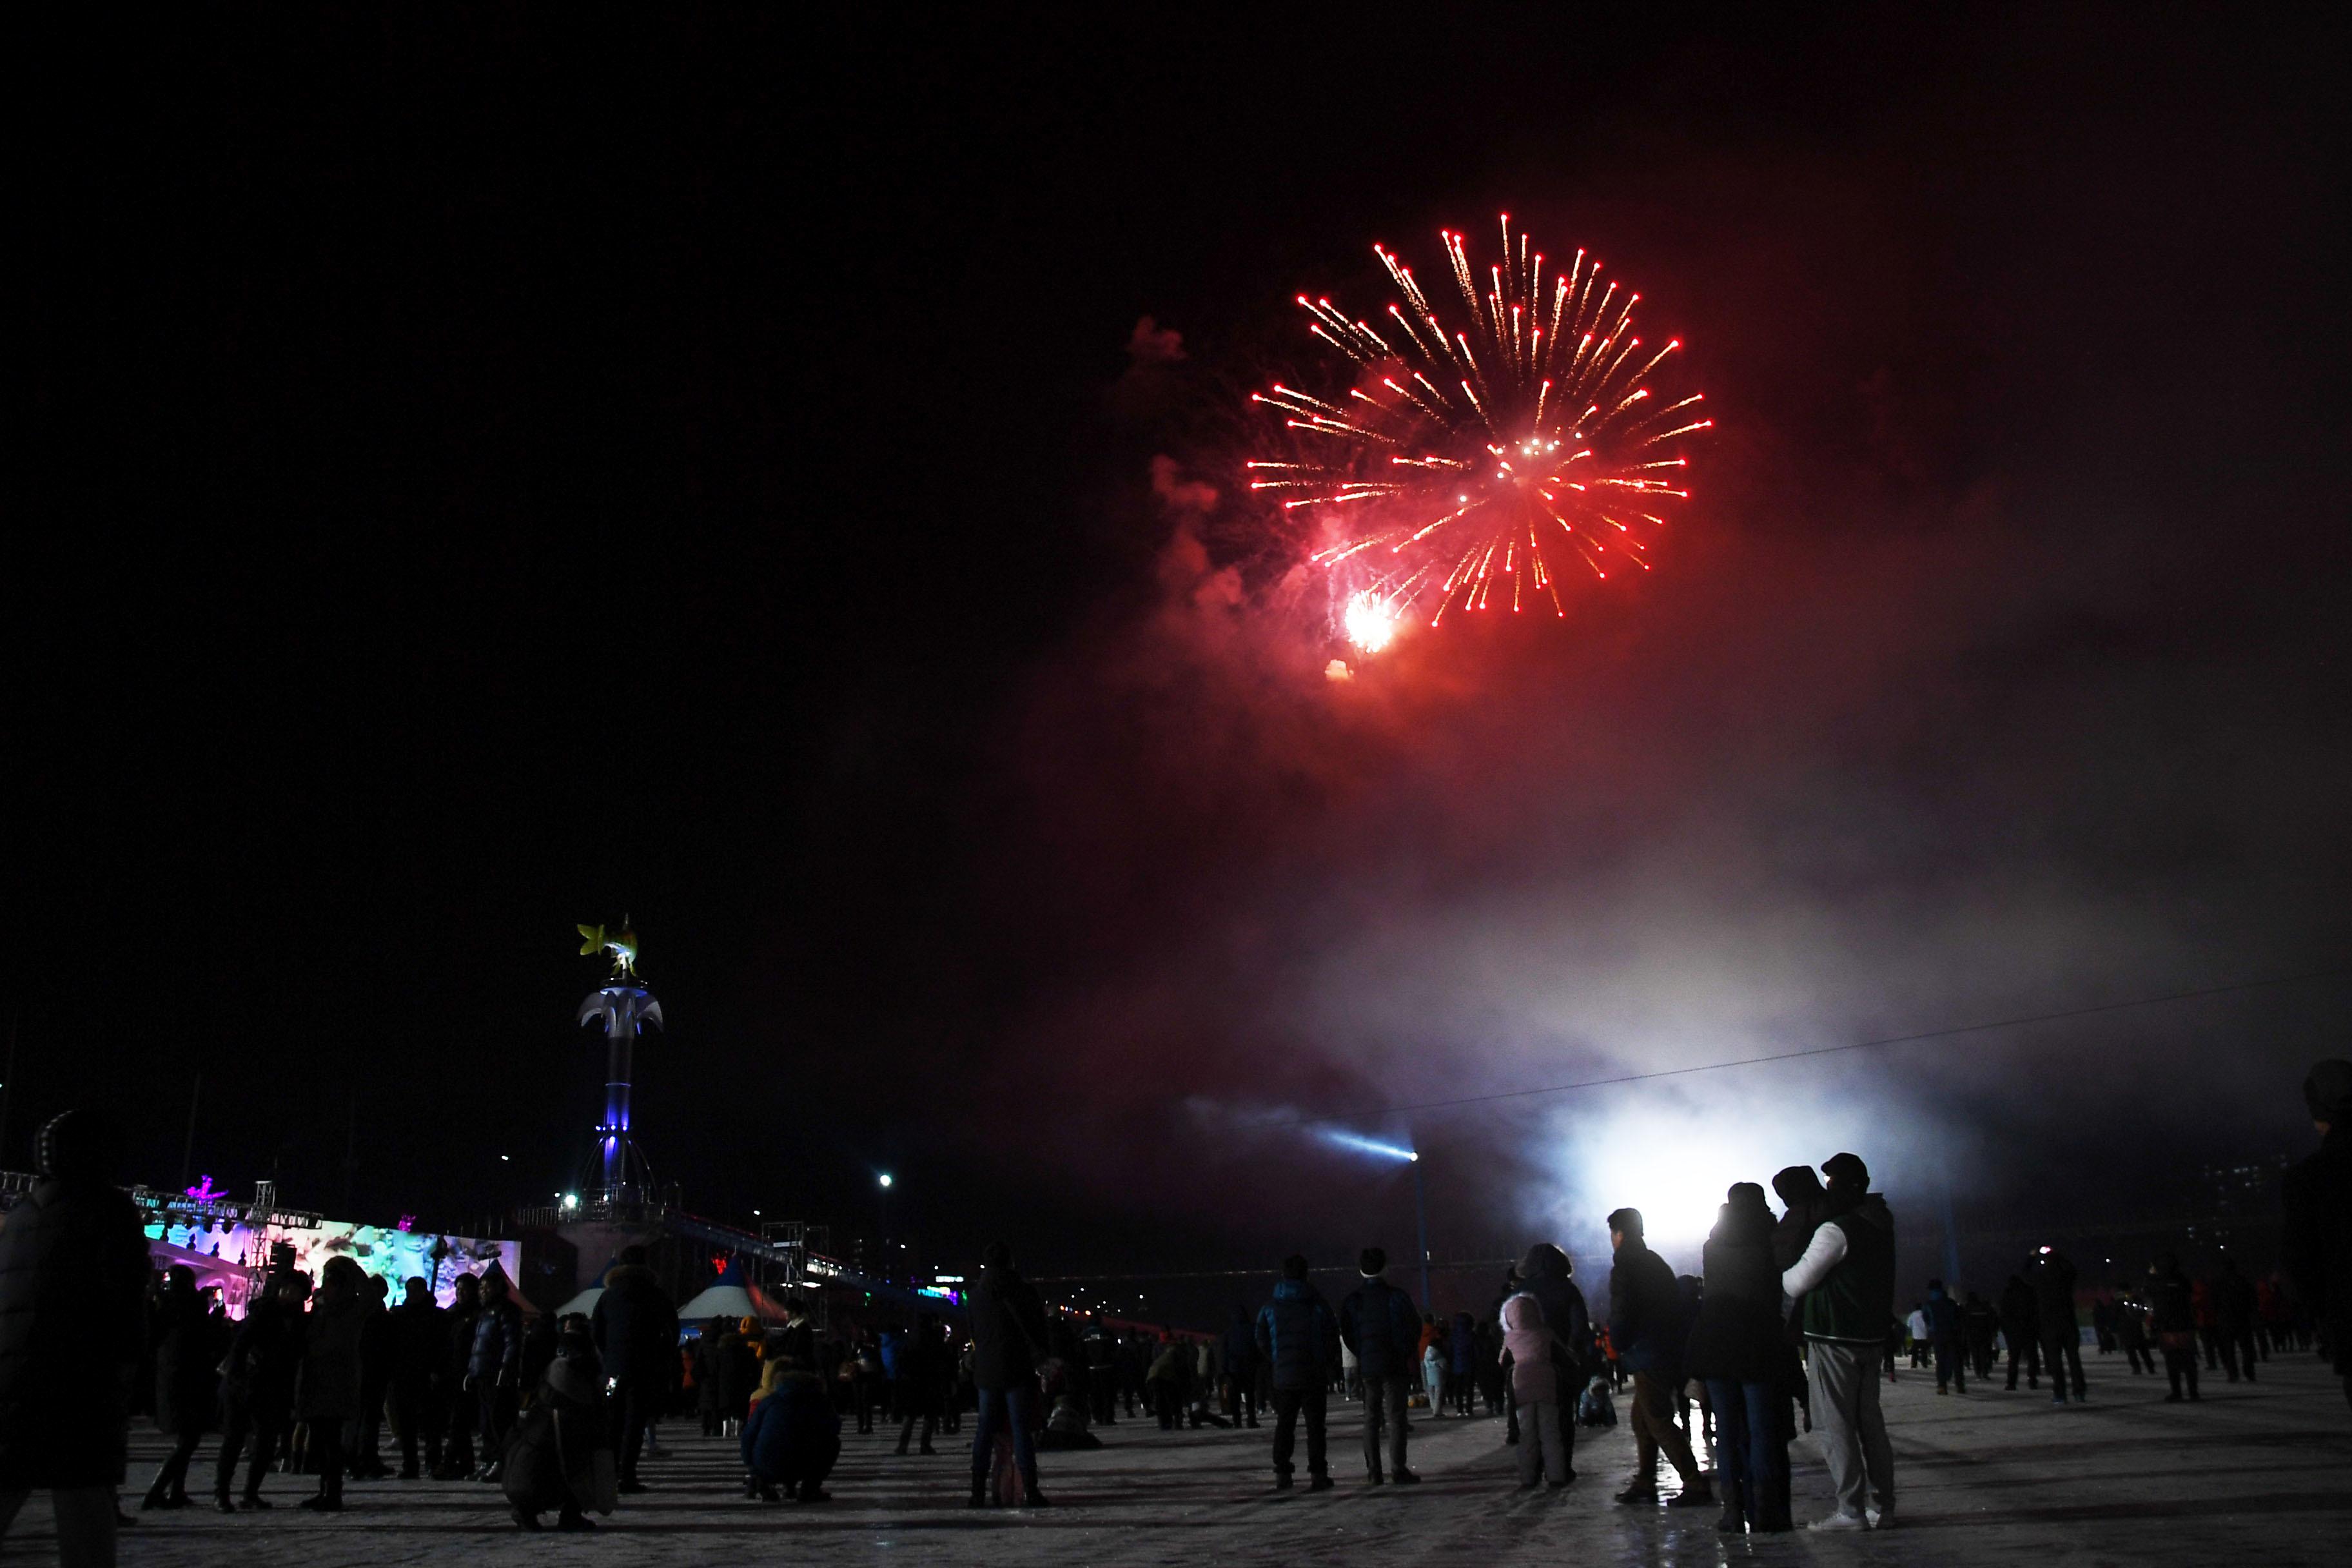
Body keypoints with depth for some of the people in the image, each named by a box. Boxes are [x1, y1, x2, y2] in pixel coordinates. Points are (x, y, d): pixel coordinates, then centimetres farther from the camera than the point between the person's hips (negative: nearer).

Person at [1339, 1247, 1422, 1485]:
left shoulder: (1352, 1300, 1)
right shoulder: (1396, 1296, -8)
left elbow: (1346, 1335, 2)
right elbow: (1415, 1328, -4)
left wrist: (1362, 1355, 12)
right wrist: (1407, 1354, 11)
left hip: (1367, 1366, 3)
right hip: (1395, 1365, -3)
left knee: (1371, 1418, 10)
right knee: (1395, 1416, 0)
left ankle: (1373, 1470, 8)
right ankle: (1398, 1470, -5)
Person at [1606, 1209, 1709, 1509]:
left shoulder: (1624, 1267, -13)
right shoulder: (1656, 1263, 15)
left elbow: (1621, 1314, -18)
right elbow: (1678, 1304, 18)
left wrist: (1618, 1344, 1)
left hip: (1648, 1355, -9)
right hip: (1672, 1352, 9)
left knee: (1658, 1420, -7)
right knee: (1642, 1417, 16)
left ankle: (1696, 1484, -11)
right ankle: (1645, 1483, 19)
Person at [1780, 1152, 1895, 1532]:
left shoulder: (1836, 1230, -16)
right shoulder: (1879, 1226, 11)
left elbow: (1798, 1282, -11)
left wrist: (1776, 1276, 7)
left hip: (1834, 1339, -8)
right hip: (1871, 1336, 8)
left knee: (1837, 1427, -4)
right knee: (1869, 1422, 12)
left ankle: (1851, 1511, -4)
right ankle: (1881, 1505, 14)